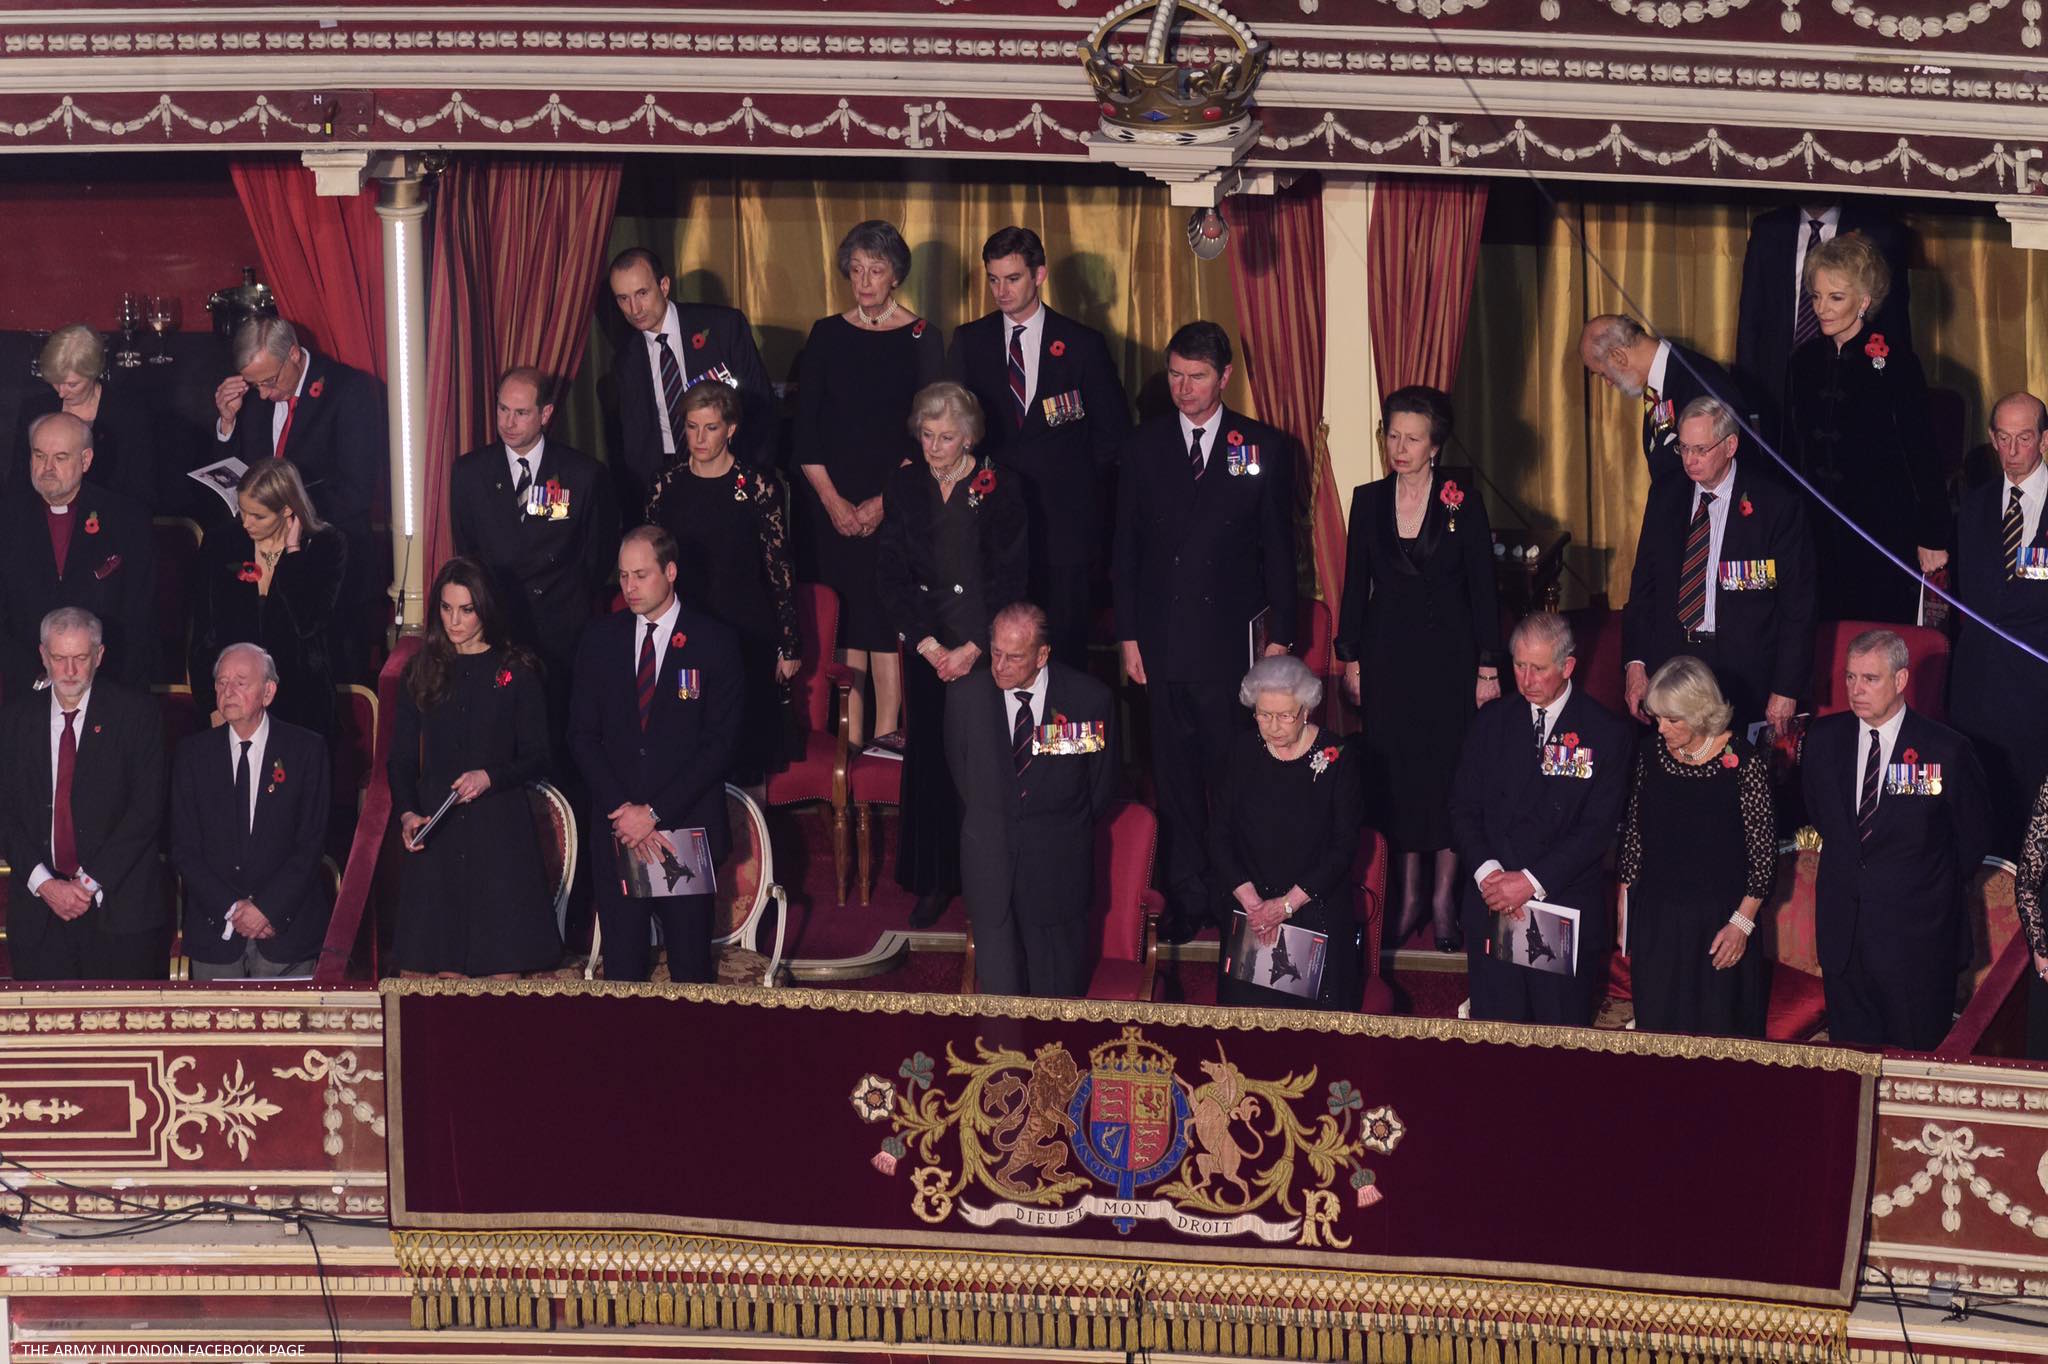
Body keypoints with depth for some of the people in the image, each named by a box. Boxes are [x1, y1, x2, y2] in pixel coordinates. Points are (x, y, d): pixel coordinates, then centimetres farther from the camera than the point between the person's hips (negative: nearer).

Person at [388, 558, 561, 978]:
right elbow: (402, 759, 9)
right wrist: (406, 813, -8)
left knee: (504, 969, -5)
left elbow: (537, 757, 2)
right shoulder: (421, 672, 10)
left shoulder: (516, 671, 4)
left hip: (500, 832, -2)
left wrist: (491, 778, -16)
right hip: (436, 830, 2)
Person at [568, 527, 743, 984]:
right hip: (617, 828, 2)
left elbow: (720, 742, -6)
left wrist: (654, 812, -11)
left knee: (689, 964, 1)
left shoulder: (714, 643, -1)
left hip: (686, 826, -2)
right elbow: (582, 735, 6)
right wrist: (622, 809, -7)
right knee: (621, 965, 1)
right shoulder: (600, 639, 8)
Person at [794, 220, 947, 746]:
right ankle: (849, 738, 0)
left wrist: (886, 500, -9)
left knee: (887, 610, -6)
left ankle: (886, 733, -3)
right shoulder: (827, 335, 7)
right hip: (833, 499, 2)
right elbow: (805, 426, 5)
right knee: (844, 611, -1)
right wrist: (832, 500, -5)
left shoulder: (921, 338, 2)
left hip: (898, 499, -2)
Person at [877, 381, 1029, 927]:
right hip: (929, 651, 3)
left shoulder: (999, 489, -5)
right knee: (929, 761, 4)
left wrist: (973, 649, -11)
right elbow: (891, 574, 3)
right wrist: (928, 645, -6)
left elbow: (1011, 579, -5)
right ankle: (934, 883, 14)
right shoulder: (905, 486, 4)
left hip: (987, 651, -3)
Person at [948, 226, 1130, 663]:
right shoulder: (970, 341, 9)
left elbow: (1114, 431, 8)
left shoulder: (1082, 344, 3)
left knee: (1064, 645, -2)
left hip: (1062, 521, -1)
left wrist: (1074, 481, 2)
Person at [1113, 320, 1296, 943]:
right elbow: (1126, 547, 8)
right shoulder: (1144, 447, 6)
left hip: (1233, 635, -2)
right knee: (1176, 774, 7)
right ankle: (1187, 895, 16)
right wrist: (1128, 634, 4)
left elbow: (1279, 548, 3)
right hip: (1164, 635, 2)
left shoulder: (1264, 448, 0)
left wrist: (1279, 635, 0)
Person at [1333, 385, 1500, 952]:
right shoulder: (1369, 501, 3)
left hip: (1447, 654, -2)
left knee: (1447, 768, -1)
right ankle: (1408, 894, 13)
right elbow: (1356, 583, 8)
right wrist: (1351, 658, 5)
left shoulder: (1462, 500, -4)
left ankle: (1444, 897, 8)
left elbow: (1482, 586, -3)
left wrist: (1488, 666, -5)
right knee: (1395, 772, 4)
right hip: (1388, 655, 2)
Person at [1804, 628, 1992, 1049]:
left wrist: (1935, 890, 9)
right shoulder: (1824, 738, 1)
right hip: (1843, 932, 4)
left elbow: (1975, 837, 2)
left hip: (1916, 936, -4)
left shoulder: (1946, 750, -12)